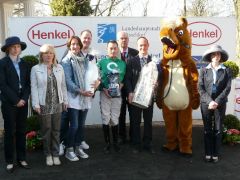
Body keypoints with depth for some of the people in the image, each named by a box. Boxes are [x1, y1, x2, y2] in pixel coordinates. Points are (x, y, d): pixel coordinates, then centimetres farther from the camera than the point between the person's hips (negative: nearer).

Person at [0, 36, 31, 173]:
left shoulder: (25, 64, 10)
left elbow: (28, 84, 6)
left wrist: (24, 99, -8)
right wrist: (16, 100, -13)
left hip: (23, 103, 4)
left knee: (22, 131, 9)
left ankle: (22, 159, 19)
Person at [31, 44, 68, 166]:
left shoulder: (59, 68, 6)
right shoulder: (35, 69, -2)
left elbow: (63, 86, 9)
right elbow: (34, 87, -4)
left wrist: (65, 101, 8)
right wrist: (36, 104, -9)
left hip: (57, 104, 3)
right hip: (44, 105, -2)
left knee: (56, 131, 8)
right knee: (46, 131, 6)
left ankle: (55, 154, 21)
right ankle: (48, 154, 22)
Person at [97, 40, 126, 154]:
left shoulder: (122, 63, 7)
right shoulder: (102, 62, -1)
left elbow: (125, 77, 14)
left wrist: (121, 84, -4)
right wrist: (103, 89, -11)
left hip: (117, 95, 2)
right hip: (105, 94, -2)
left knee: (115, 119, 7)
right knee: (106, 119, 3)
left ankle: (116, 142, 19)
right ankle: (107, 143, 13)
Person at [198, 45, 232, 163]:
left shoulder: (227, 71, 4)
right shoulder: (204, 70, 4)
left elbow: (227, 88, -3)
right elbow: (200, 88, -2)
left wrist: (217, 102, -13)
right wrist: (210, 101, -13)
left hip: (220, 104, 0)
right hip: (206, 103, 0)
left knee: (218, 130, 5)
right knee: (207, 129, 6)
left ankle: (216, 154, 14)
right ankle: (208, 153, 14)